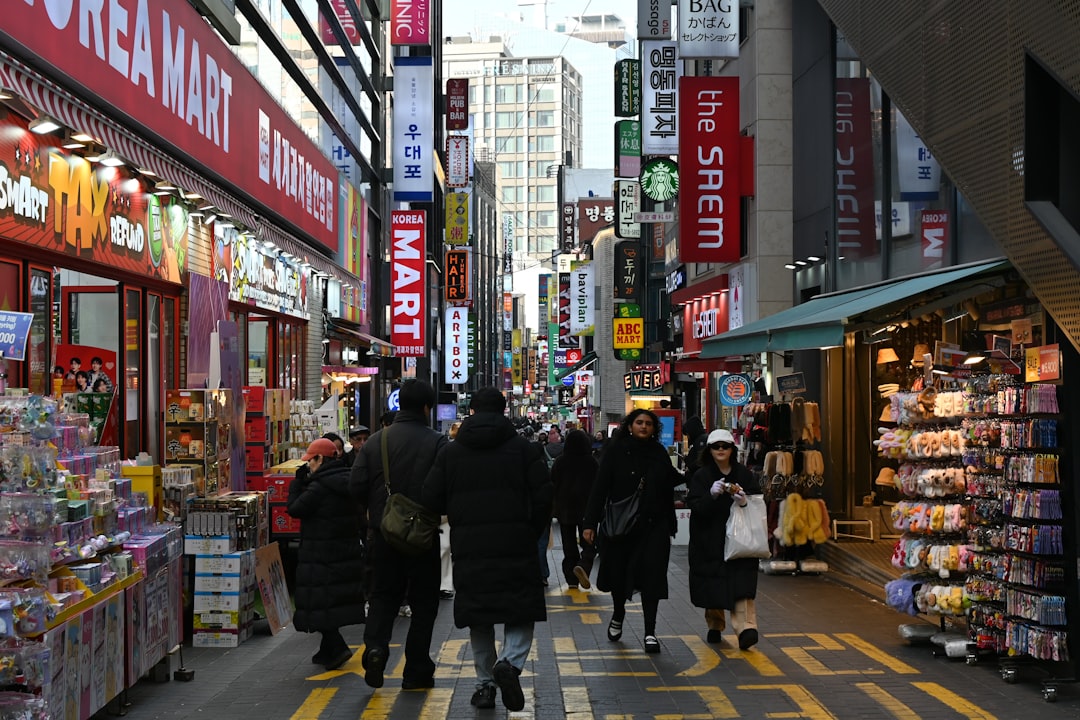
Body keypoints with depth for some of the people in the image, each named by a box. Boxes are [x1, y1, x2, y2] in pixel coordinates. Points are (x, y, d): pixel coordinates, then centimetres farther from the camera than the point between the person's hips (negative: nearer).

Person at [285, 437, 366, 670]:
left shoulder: (320, 486, -17)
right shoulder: (348, 481, 8)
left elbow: (295, 509, -14)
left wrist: (297, 483, 1)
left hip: (321, 554, -8)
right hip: (348, 552, 8)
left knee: (319, 603, -2)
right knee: (338, 598, 15)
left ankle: (337, 648, -11)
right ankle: (329, 650, 24)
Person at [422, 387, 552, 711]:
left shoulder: (450, 452, 5)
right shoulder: (524, 448, 0)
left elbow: (431, 500, 3)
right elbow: (543, 498, -4)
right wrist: (532, 532, 11)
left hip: (469, 548, 2)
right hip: (516, 547, -2)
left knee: (478, 617, 12)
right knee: (521, 611, 6)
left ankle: (485, 683, 14)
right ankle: (510, 662, -18)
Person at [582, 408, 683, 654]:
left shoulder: (659, 454, 6)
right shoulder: (616, 451, -3)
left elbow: (672, 480, 15)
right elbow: (600, 488, -7)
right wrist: (590, 523, -12)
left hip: (654, 525, 1)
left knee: (651, 576, -4)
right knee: (618, 572, 10)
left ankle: (650, 632, 2)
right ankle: (618, 616, 37)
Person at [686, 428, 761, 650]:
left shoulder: (744, 474, 7)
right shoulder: (701, 477, 3)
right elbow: (695, 507, -8)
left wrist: (745, 501, -17)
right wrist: (711, 495, -26)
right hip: (709, 540, 0)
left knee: (741, 585, -13)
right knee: (712, 586, 5)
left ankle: (745, 628, -22)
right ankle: (714, 626, 26)